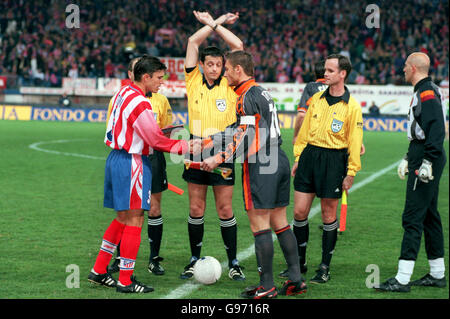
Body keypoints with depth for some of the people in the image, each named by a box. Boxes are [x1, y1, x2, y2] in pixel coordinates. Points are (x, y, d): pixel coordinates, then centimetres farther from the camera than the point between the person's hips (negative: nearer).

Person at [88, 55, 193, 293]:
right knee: (134, 221, -3)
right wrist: (186, 147, -5)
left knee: (122, 219, 18)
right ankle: (125, 281, 0)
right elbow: (156, 140, -15)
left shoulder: (123, 93, 11)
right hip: (132, 163, -10)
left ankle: (98, 271, 21)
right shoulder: (139, 103, -18)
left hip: (117, 157, 10)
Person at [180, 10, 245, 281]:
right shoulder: (193, 82, 4)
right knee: (196, 209, 6)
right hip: (196, 153, 1)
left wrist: (216, 24, 6)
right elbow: (193, 42, 1)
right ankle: (195, 260, 16)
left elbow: (238, 46, 0)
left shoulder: (229, 85, 2)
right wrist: (216, 22, 5)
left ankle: (233, 263, 9)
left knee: (225, 210, 1)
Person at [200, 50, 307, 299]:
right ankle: (296, 279, 13)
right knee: (280, 223, 13)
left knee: (260, 226, -5)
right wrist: (206, 142, 23)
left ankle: (266, 287, -3)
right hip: (279, 160, 9)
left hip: (260, 166, -9)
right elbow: (239, 129, 22)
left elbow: (245, 137, -17)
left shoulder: (248, 97, -12)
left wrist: (219, 158, -16)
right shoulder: (261, 92, 17)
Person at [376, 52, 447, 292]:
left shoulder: (427, 93, -15)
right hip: (422, 159, 11)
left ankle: (402, 279, -13)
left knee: (412, 218, -12)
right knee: (429, 216, 15)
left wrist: (428, 163, -27)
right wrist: (408, 158, 27)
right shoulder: (423, 91, 18)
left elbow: (436, 130, -24)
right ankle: (437, 274, 22)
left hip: (427, 161, -11)